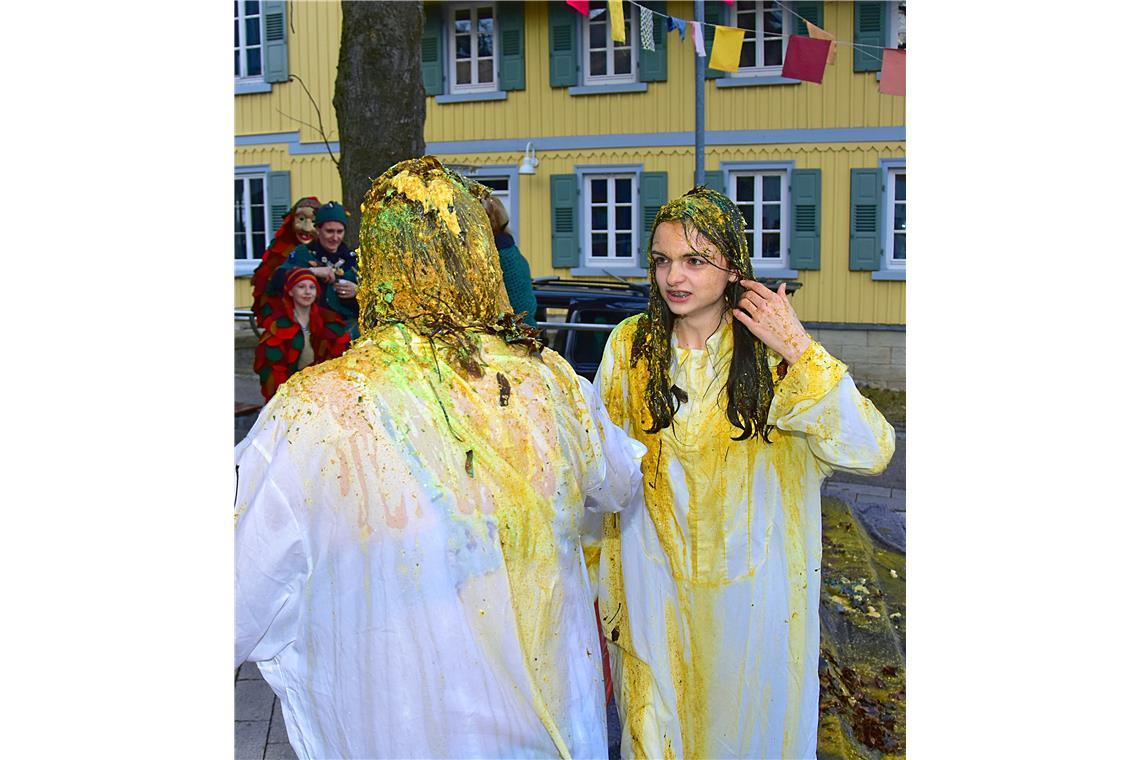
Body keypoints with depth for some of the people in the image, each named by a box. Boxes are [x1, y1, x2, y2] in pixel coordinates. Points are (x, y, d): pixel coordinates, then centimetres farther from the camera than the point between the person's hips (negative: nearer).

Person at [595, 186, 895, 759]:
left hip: (749, 582, 0)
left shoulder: (772, 351, -12)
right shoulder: (631, 345, -7)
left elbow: (871, 452, -22)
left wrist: (798, 351, -27)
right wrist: (598, 578, 3)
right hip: (655, 583, 1)